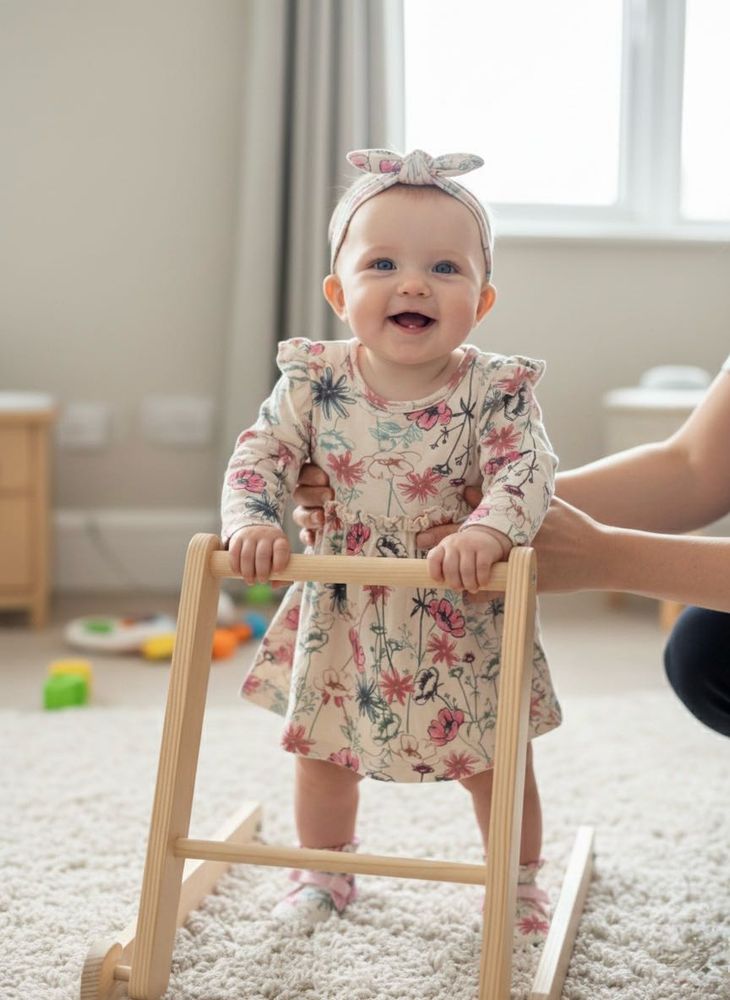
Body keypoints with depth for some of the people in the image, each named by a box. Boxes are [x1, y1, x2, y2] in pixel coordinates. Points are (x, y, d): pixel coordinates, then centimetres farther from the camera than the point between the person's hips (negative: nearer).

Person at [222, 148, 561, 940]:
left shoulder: (496, 389, -16)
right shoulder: (314, 380, -12)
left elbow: (527, 468, -25)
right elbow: (261, 453, -10)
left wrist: (487, 532, -44)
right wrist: (251, 522, -28)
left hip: (462, 623, -2)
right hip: (341, 617, 2)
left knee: (495, 762, 13)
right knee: (319, 749, 19)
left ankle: (518, 883, 39)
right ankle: (324, 871, 45)